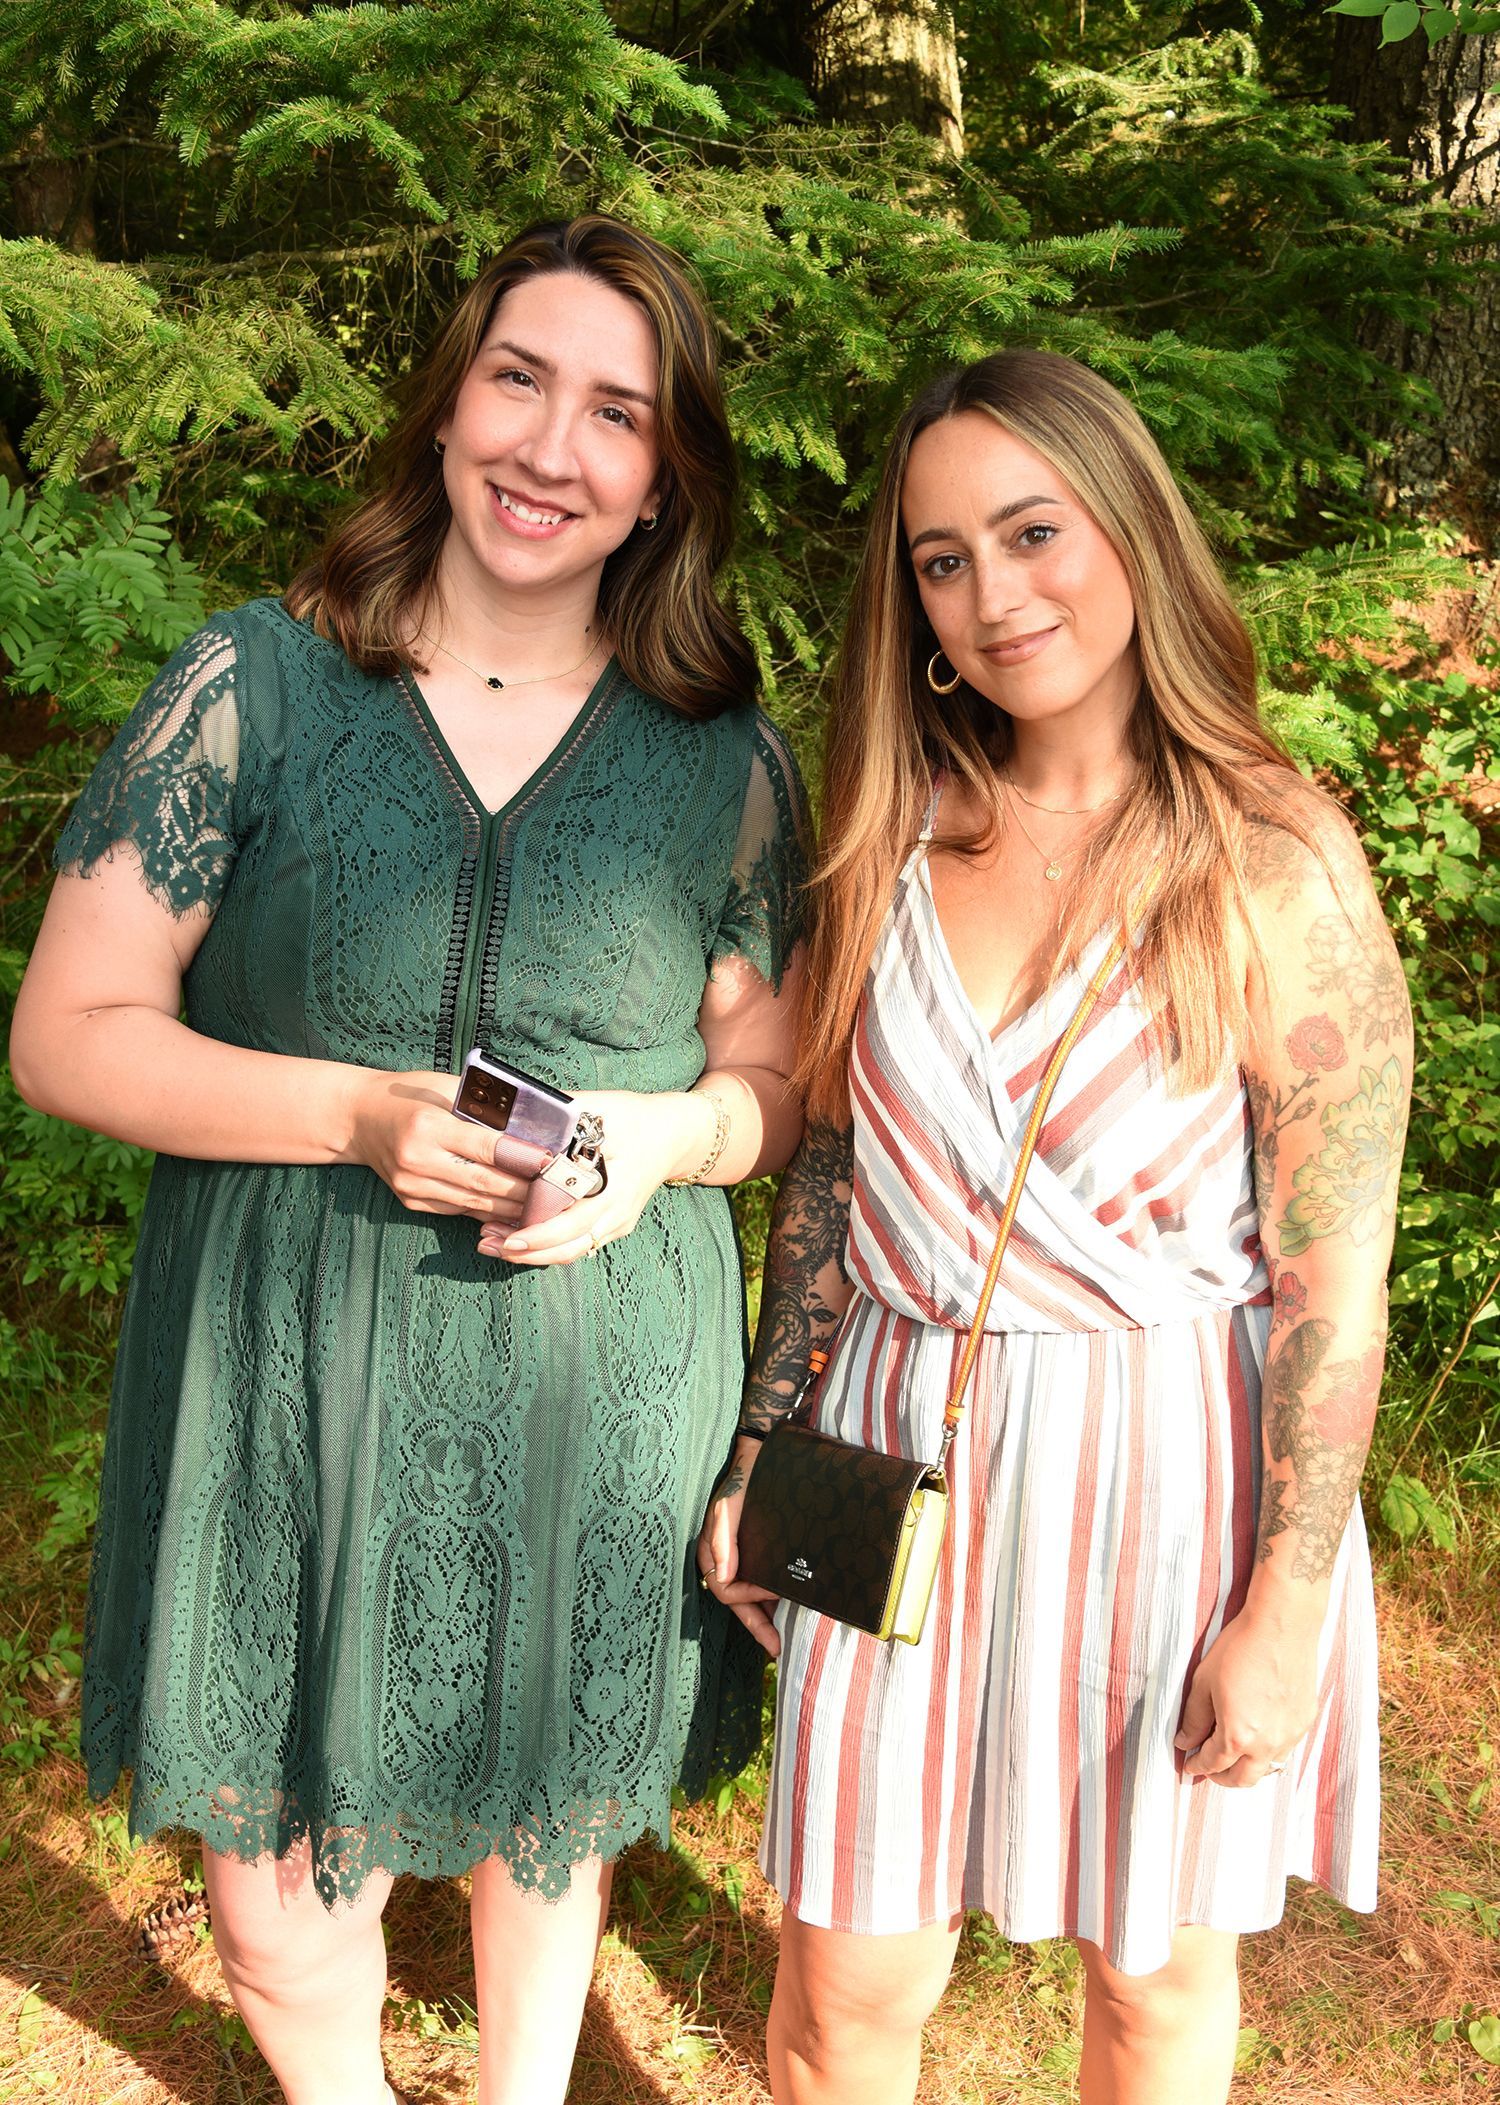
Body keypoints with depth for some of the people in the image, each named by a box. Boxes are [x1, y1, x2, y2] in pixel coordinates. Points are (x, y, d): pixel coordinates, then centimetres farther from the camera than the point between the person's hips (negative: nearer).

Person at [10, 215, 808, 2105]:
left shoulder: (723, 761, 1)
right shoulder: (253, 690, -5)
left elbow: (777, 1083, 9)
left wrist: (673, 1132, -14)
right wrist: (363, 1116, -19)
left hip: (596, 1400, 2)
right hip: (291, 1389, -1)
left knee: (550, 1825, 21)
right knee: (277, 1890, 11)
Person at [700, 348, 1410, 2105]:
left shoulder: (1276, 866, -13)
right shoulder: (899, 838, 1)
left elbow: (1336, 1282, -12)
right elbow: (832, 1171, 8)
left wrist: (1284, 1612, -11)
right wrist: (758, 1454, 8)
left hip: (1167, 1476, -3)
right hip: (905, 1463, 3)